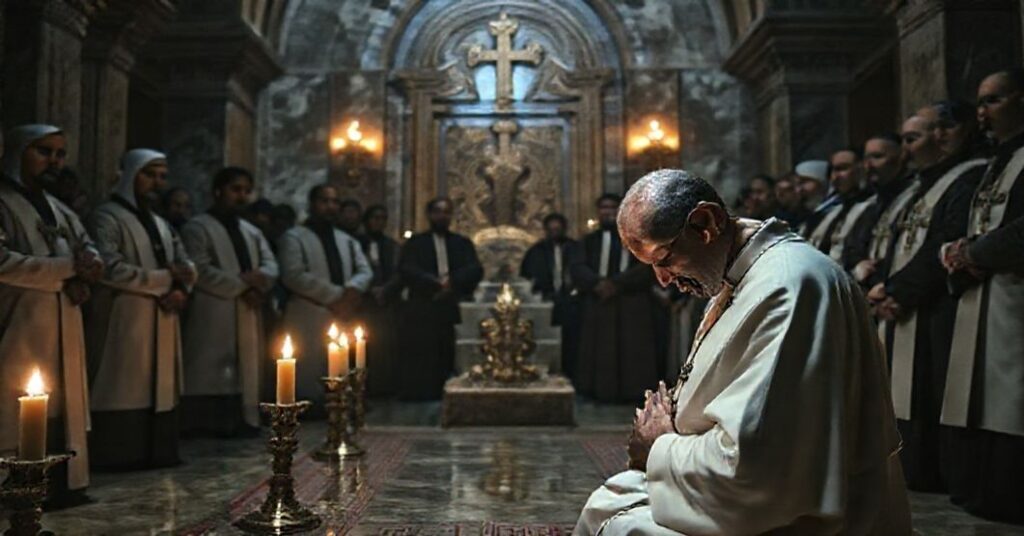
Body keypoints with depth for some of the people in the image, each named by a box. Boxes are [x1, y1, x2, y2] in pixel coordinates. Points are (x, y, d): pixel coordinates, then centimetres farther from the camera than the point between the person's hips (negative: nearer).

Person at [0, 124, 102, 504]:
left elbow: (89, 250, 18)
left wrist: (81, 278, -4)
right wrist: (69, 268, -16)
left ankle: (61, 485, 13)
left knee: (60, 409, 7)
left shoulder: (58, 209, 18)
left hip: (61, 330, 7)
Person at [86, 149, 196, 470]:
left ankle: (156, 453, 13)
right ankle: (122, 456, 0)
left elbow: (187, 265, 17)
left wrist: (181, 290, -6)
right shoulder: (107, 218, -5)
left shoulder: (161, 224, 21)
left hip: (162, 323, 7)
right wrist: (165, 280, -11)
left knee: (158, 391, 7)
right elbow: (110, 269, -18)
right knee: (126, 392, -6)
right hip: (124, 323, -7)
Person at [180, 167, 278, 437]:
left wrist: (257, 278, -12)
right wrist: (242, 286, -11)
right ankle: (208, 426, -2)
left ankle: (243, 422, 13)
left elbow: (271, 266, 11)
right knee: (211, 374, -7)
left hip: (249, 317, 7)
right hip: (213, 319, -7)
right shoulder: (197, 227, -2)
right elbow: (201, 272, -13)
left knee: (247, 374, 7)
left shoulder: (252, 232, 21)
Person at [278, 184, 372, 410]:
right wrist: (335, 295, -16)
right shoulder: (294, 238, -3)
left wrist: (352, 290, -12)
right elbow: (294, 276, -16)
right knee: (309, 381, -4)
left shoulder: (347, 240, 20)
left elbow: (365, 271, 11)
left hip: (342, 319, 6)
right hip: (309, 322, -6)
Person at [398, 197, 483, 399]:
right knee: (419, 364, -5)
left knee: (444, 363, -1)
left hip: (449, 312, 2)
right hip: (420, 313, -1)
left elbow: (476, 270, 1)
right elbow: (406, 269, -6)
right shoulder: (415, 242, 9)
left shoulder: (462, 243, 16)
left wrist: (452, 282, -15)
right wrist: (437, 283, -16)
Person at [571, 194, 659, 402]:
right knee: (601, 351, 0)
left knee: (632, 349, -3)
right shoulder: (589, 241, 15)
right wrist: (597, 283, -19)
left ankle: (633, 391, 2)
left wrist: (617, 283, -16)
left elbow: (648, 266, -5)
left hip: (632, 304, -1)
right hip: (599, 304, 2)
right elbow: (578, 267, 1)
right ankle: (602, 390, 6)